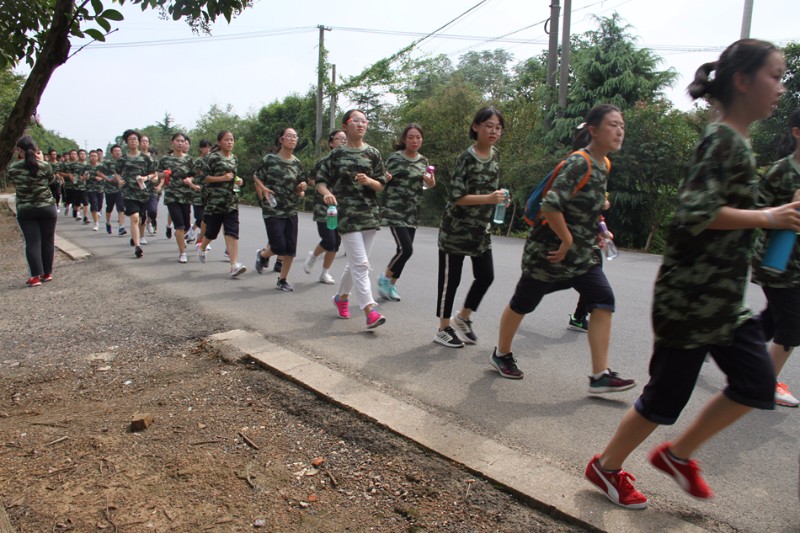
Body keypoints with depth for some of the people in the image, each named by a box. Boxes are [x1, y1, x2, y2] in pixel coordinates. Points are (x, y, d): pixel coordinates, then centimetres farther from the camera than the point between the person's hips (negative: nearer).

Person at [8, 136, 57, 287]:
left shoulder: (12, 168, -5)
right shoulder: (44, 166, -9)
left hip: (25, 211, 0)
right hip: (47, 207, 0)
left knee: (32, 242, 2)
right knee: (48, 241, 10)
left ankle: (36, 276, -1)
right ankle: (47, 273, 16)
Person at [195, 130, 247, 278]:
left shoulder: (234, 158, 14)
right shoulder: (213, 157, -4)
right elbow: (204, 177, -8)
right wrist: (222, 178, -16)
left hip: (232, 201, 4)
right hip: (215, 200, -4)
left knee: (232, 233, -7)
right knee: (212, 230, 8)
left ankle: (234, 265, -14)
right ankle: (201, 247, 41)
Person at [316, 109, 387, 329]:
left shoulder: (373, 154, 8)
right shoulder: (336, 154, 2)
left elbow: (381, 185, 9)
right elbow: (321, 180, 4)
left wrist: (369, 181, -13)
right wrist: (326, 193, -17)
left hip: (370, 214, 4)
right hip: (347, 214, -4)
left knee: (356, 262, 12)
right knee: (361, 263, -10)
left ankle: (341, 296, 35)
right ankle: (369, 311, -11)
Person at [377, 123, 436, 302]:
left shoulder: (423, 160, 10)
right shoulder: (394, 158, -5)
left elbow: (424, 185, 19)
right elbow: (383, 182, 0)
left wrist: (431, 183, -4)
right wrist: (385, 178, -23)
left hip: (412, 212, 6)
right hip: (394, 210, -6)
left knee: (405, 250, 6)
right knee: (406, 249, -15)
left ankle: (390, 285, 24)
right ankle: (386, 278, 10)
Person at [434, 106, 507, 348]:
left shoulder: (495, 155, 7)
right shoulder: (466, 158, -16)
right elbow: (456, 196, -21)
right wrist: (488, 199, -28)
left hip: (481, 229, 7)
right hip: (456, 228, -7)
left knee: (486, 276, 9)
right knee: (450, 279, 2)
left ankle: (463, 317, 30)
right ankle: (443, 329, 17)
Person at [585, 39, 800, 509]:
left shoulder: (735, 141, 14)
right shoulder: (723, 139, -15)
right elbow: (694, 213, -27)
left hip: (722, 299, 10)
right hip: (691, 297, -10)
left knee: (758, 384, 13)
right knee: (667, 394, 3)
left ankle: (677, 454, 28)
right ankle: (606, 467, 24)